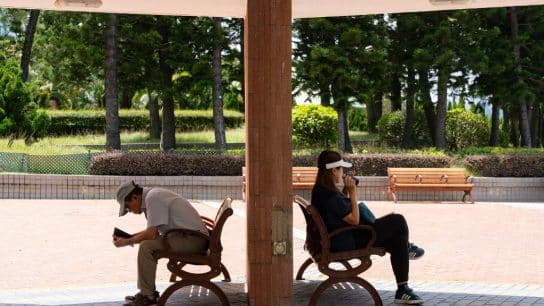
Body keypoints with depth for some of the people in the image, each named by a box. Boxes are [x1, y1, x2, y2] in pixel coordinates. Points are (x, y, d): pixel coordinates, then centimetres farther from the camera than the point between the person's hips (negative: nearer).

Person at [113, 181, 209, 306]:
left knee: (146, 247, -18)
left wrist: (126, 242, -6)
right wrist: (129, 237, 14)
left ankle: (147, 296, -9)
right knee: (147, 243, 14)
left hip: (194, 239, -11)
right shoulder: (152, 195, 13)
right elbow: (153, 231, 21)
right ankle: (146, 291, 14)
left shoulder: (152, 198, -16)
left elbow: (152, 234, -19)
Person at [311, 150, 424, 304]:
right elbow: (354, 219, -19)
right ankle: (407, 247, 26)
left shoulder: (320, 190, 6)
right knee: (398, 221, -5)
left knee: (397, 239, 11)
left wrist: (347, 191, 7)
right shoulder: (330, 195, -27)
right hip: (347, 242, -11)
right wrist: (352, 192, -15)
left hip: (337, 238, 11)